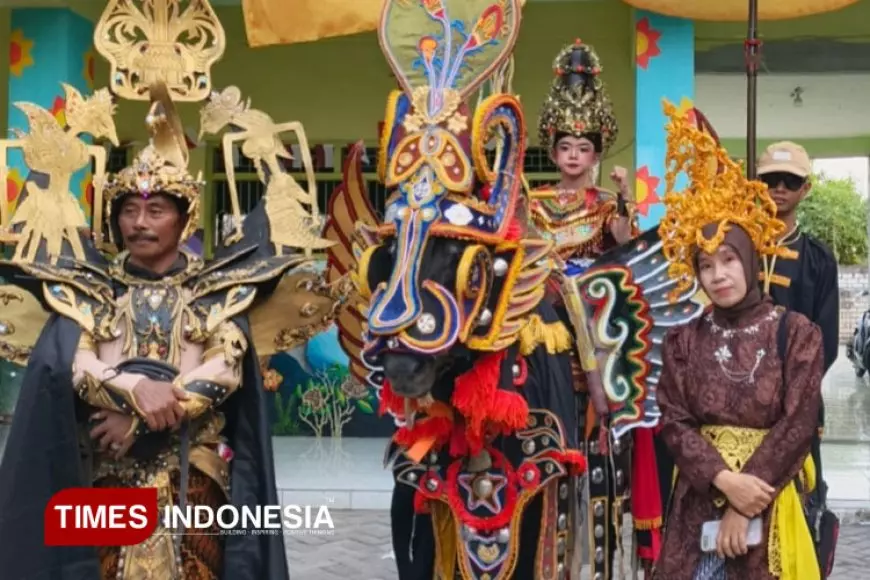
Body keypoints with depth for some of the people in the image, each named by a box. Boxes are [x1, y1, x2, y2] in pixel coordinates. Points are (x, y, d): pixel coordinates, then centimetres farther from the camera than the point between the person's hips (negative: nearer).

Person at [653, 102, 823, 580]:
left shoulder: (796, 333, -5)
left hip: (770, 497, -2)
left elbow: (797, 425, -10)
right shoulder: (684, 339, 2)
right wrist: (724, 480, -19)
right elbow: (674, 421, -4)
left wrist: (745, 505, -15)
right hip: (699, 498, 2)